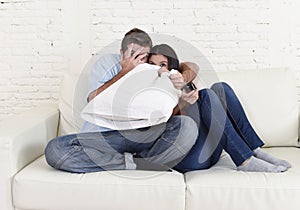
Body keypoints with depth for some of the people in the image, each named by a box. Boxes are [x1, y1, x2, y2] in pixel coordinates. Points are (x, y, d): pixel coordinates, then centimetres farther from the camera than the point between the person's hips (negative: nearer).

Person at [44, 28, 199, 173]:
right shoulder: (108, 62, 8)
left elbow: (190, 67, 21)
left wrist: (183, 77, -4)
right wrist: (125, 71, -9)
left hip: (143, 138, 1)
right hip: (102, 136, -1)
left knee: (187, 126, -24)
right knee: (54, 149, -28)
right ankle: (130, 164, -27)